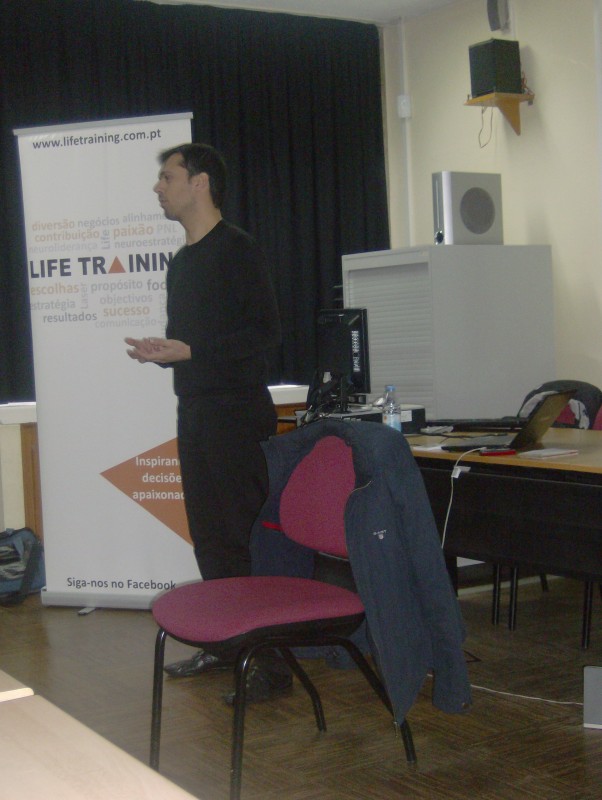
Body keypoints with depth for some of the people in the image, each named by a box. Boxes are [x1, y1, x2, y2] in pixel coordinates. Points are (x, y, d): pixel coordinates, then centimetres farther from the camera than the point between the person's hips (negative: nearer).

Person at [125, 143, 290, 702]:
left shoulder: (237, 249, -8)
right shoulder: (182, 262, 18)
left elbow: (266, 332, -16)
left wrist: (188, 351, -19)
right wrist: (159, 352, 5)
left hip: (237, 410, -9)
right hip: (194, 411, 9)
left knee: (247, 533, -9)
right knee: (209, 534, 13)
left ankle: (272, 659, -4)